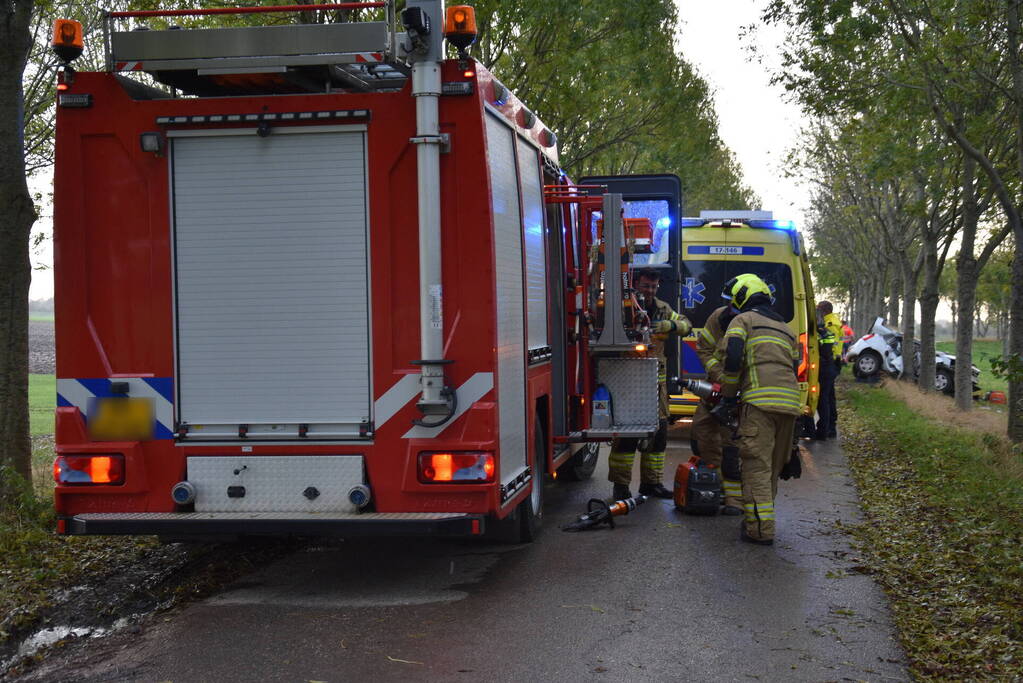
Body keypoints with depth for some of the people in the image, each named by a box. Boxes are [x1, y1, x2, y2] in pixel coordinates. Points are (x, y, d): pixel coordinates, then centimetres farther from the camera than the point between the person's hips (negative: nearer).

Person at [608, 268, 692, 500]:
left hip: (656, 380, 6)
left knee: (658, 431, 9)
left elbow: (685, 325, 8)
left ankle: (651, 483, 19)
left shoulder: (662, 309, 13)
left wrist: (668, 326, -14)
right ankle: (620, 485, 2)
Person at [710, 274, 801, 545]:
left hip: (760, 400, -7)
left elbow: (733, 358, -6)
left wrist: (728, 397, 3)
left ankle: (760, 529, -8)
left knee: (757, 466, -5)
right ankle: (763, 520, 25)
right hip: (790, 402, 7)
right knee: (773, 466, 16)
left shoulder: (743, 320, 8)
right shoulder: (785, 328, 29)